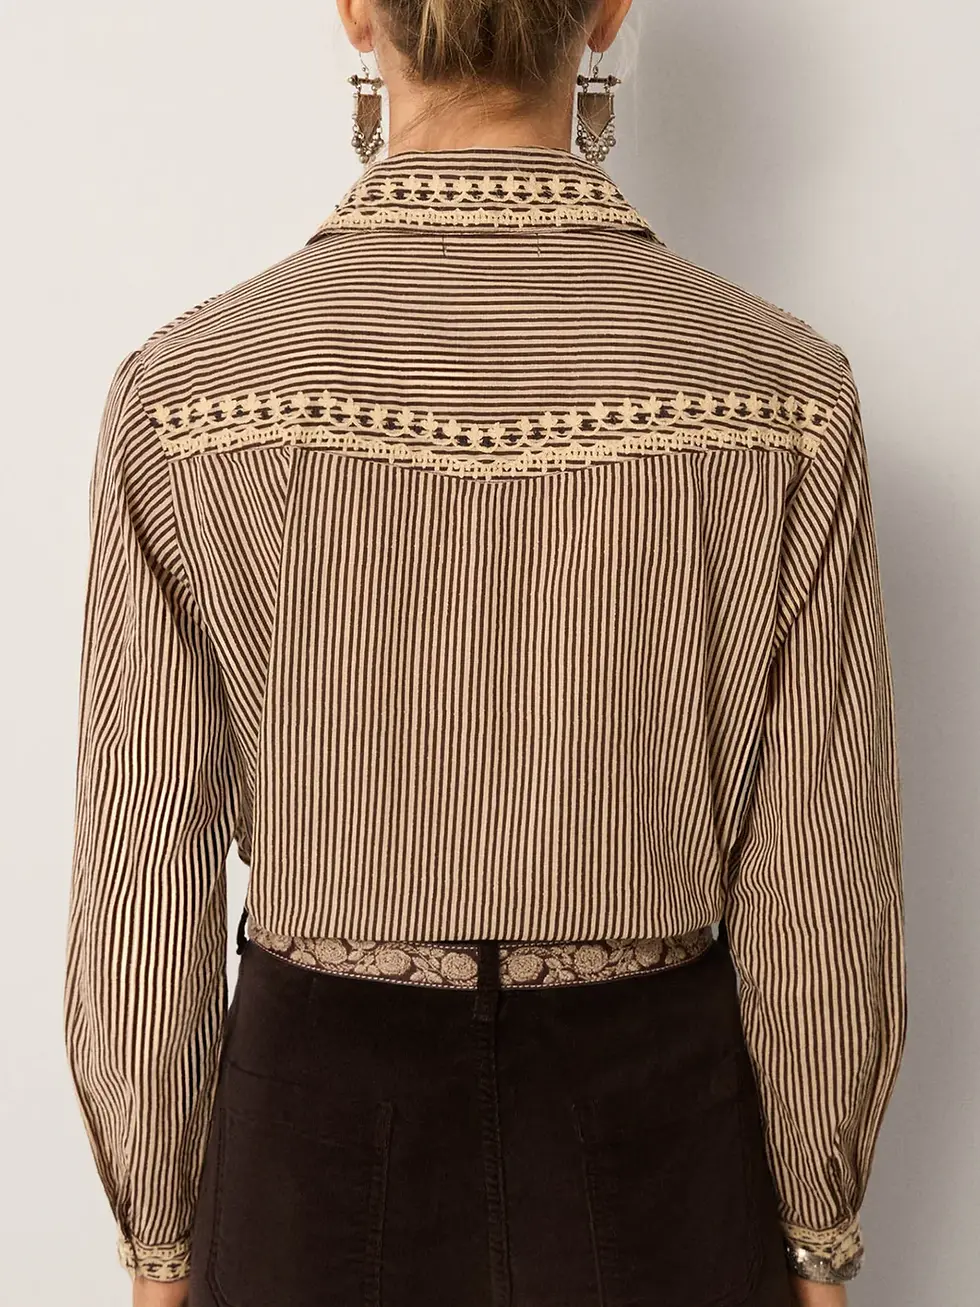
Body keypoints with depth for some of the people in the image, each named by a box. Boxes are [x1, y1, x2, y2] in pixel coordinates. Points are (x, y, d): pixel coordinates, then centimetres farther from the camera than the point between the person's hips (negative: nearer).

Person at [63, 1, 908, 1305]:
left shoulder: (186, 395, -16)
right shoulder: (781, 392, -15)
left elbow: (145, 878, -10)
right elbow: (820, 882, -10)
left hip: (324, 1121, 0)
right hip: (652, 1134, 1)